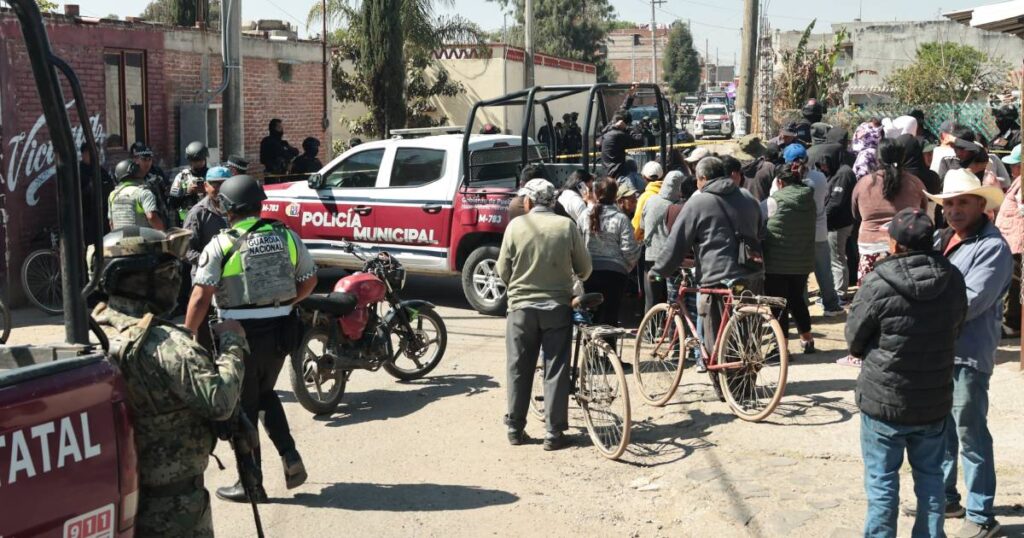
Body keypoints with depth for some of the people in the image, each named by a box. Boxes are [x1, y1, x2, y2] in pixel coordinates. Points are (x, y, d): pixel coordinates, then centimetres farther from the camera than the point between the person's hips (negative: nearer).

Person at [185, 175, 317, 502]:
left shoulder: (220, 246, -11)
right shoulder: (286, 236, 3)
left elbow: (200, 298, -15)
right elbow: (309, 280, 11)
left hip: (241, 334, -5)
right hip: (280, 331, 5)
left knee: (244, 406, 9)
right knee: (265, 394, 26)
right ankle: (290, 456, 11)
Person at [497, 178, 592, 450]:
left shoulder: (516, 226, -5)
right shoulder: (567, 226, -4)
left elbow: (503, 270, -1)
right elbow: (584, 268, 1)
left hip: (522, 306, 0)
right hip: (557, 306, 0)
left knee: (519, 370, 11)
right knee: (556, 370, 5)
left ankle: (515, 429, 17)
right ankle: (554, 433, 5)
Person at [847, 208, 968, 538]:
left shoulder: (879, 285, -20)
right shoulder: (953, 280, -5)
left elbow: (854, 340, -9)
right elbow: (956, 329, 8)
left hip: (884, 402, -4)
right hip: (935, 400, 4)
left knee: (882, 480, 8)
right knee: (930, 475, 18)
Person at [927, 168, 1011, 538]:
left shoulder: (993, 247, -14)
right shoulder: (940, 238, 10)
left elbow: (968, 303, -22)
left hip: (967, 355, -8)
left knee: (971, 436, 0)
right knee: (938, 429, 19)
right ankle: (944, 497, 35)